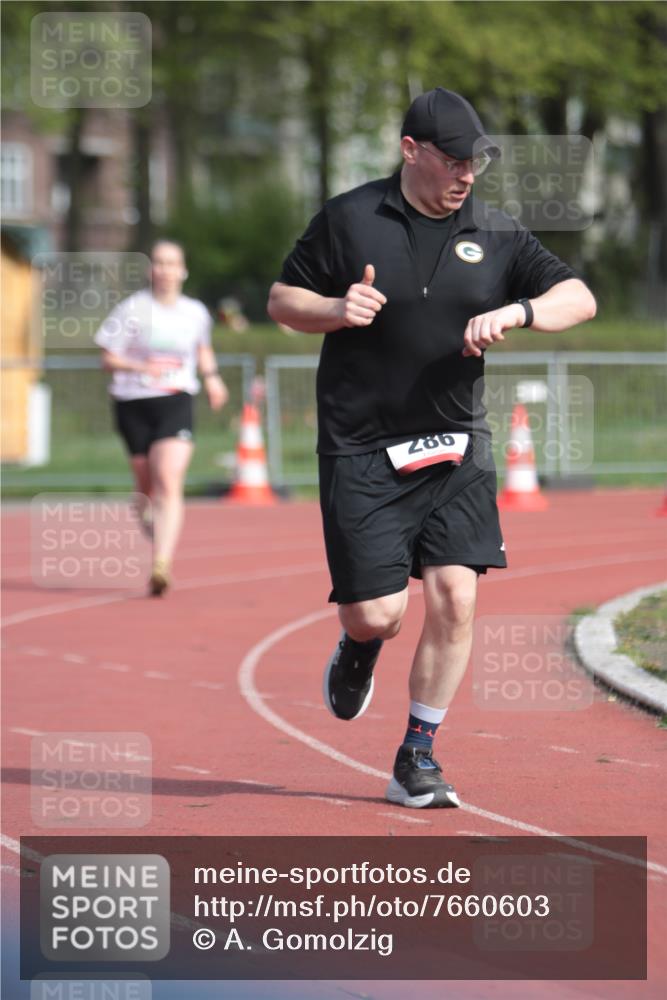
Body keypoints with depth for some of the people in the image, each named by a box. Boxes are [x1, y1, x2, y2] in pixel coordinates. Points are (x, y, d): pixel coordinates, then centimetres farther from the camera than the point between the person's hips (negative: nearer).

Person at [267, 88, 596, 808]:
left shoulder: (494, 235, 5)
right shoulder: (348, 220, -2)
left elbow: (579, 298, 3)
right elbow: (281, 301, 5)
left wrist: (514, 312, -16)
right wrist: (338, 310, -15)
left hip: (456, 451, 3)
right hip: (362, 451, -2)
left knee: (455, 600, -10)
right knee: (376, 614, -7)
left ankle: (416, 760, 5)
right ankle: (359, 647, 33)